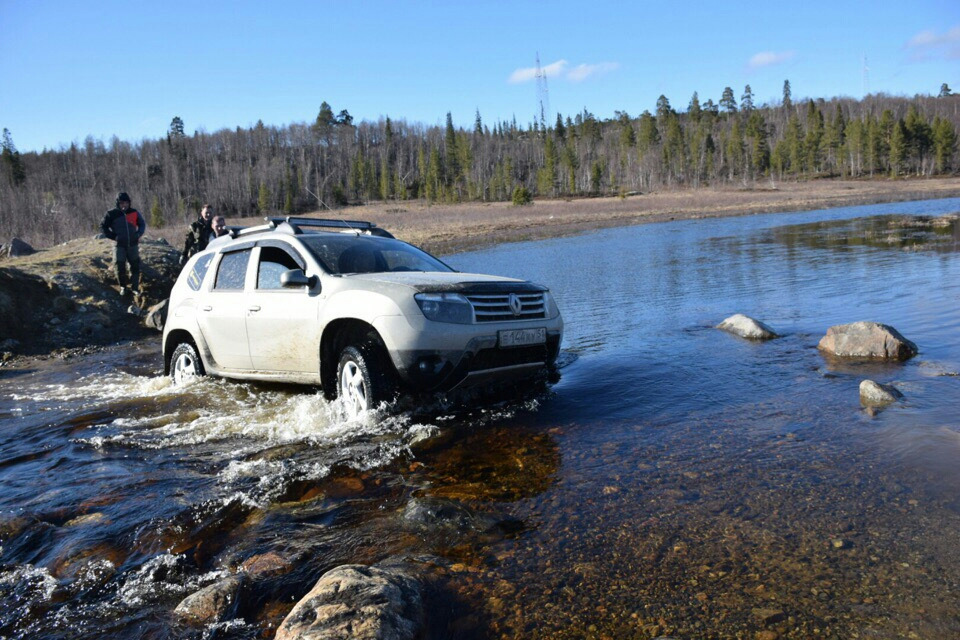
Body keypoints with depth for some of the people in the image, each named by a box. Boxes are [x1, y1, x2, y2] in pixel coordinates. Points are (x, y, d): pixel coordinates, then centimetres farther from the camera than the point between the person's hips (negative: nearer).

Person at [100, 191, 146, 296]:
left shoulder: (134, 213, 2)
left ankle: (135, 288, 12)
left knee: (135, 266, 2)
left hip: (133, 244, 2)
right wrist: (113, 236, -5)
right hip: (119, 245, -2)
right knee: (120, 266, 0)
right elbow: (103, 226, 3)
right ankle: (122, 287, 18)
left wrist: (139, 234, 3)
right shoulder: (112, 214, -5)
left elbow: (142, 224, 16)